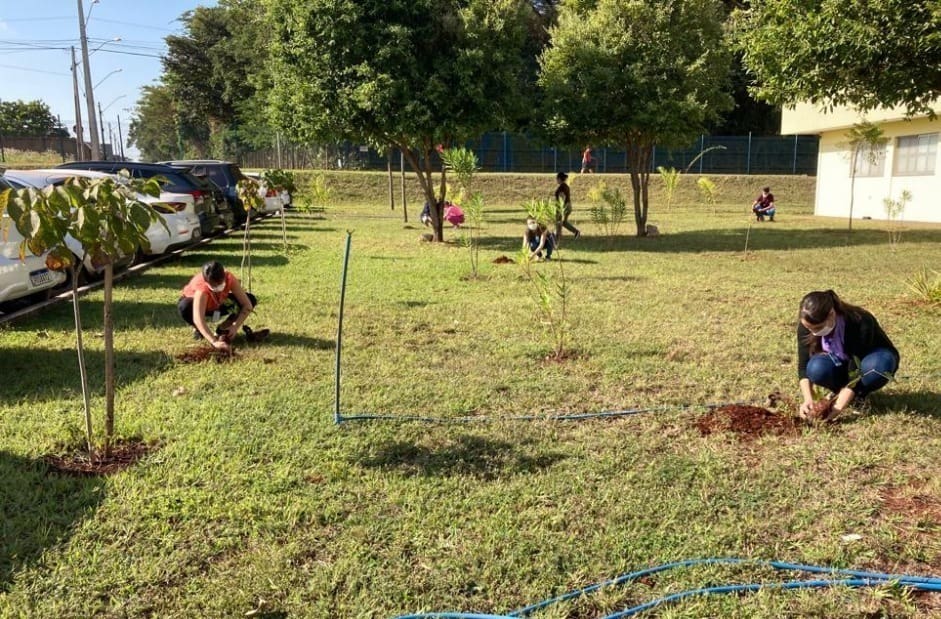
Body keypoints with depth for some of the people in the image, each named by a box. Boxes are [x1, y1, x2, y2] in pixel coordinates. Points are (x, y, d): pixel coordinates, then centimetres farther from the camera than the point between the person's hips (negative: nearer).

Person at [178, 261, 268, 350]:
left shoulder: (230, 279, -31)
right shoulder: (201, 287, -41)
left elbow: (247, 305, -29)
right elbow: (198, 319, -52)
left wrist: (235, 327, -40)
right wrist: (214, 342, -62)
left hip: (216, 305, 3)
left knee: (251, 299, -19)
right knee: (185, 307, -41)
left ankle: (222, 329, -6)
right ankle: (198, 329, -7)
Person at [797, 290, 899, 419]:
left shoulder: (860, 323, -36)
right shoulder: (807, 325, -24)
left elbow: (857, 372, -35)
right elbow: (804, 366, -20)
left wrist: (838, 407, -41)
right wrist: (808, 399, -35)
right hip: (842, 364, 3)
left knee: (877, 365, -40)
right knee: (816, 368, -32)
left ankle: (859, 394, -9)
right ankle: (842, 392, -3)